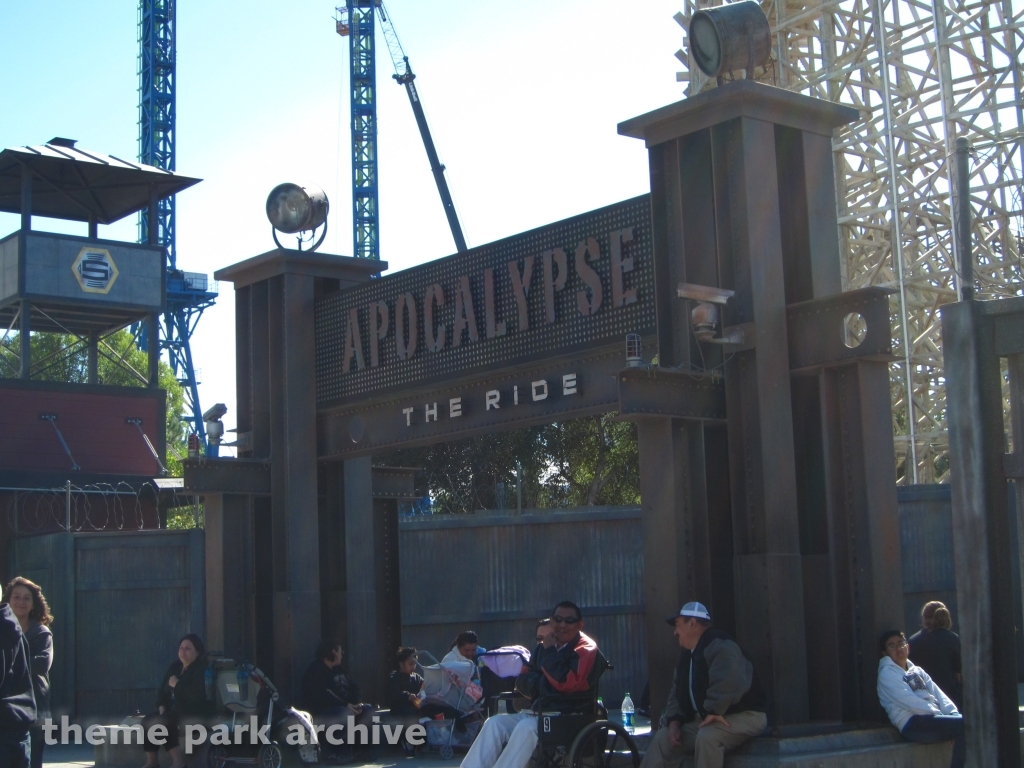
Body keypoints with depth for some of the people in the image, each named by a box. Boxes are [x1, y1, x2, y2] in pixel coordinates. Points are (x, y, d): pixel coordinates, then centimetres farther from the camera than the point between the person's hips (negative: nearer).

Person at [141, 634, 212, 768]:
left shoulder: (201, 670, -13)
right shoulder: (174, 667, 12)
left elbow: (197, 695, -28)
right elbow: (162, 689, 17)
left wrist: (177, 684, -17)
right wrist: (162, 707, -2)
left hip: (195, 712, -9)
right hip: (176, 709, 9)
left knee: (162, 721, -28)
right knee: (148, 720, -12)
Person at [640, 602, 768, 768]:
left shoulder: (719, 646, -18)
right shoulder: (688, 654, 15)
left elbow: (728, 682, -36)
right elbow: (677, 694, 16)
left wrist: (714, 711, -29)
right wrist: (674, 722, -1)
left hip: (744, 716, -10)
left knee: (707, 736, -37)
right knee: (663, 737, -1)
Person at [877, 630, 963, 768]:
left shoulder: (917, 671, 26)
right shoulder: (887, 673, 2)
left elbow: (937, 693, 12)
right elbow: (909, 701, -10)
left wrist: (953, 712, -6)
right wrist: (940, 714, -15)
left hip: (933, 718, 8)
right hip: (913, 724, -8)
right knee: (964, 724, -25)